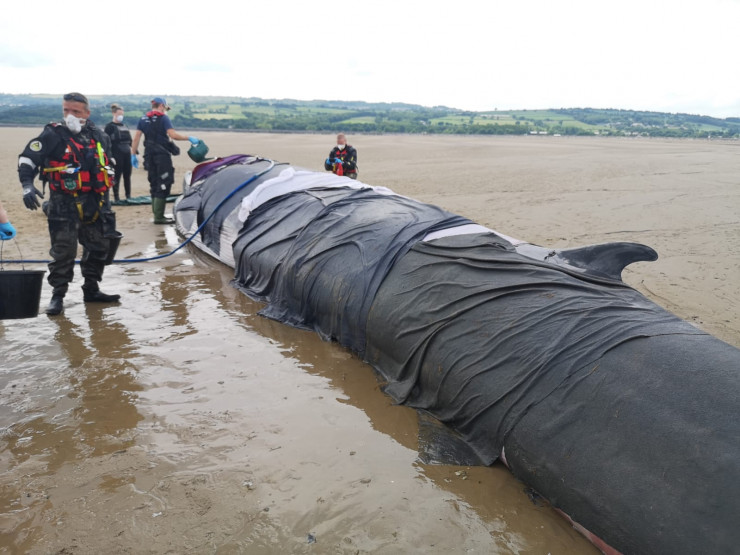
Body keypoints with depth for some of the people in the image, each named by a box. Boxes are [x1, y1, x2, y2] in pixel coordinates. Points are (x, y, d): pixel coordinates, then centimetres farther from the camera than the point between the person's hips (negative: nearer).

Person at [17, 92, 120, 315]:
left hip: (94, 205, 5)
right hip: (63, 205, -5)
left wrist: (105, 202, 21)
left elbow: (107, 168, 22)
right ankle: (57, 295, 5)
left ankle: (91, 290, 24)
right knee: (63, 251, -5)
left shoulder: (99, 137, 11)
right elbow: (27, 159, -7)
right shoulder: (53, 135, -5)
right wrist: (27, 185, -22)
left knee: (98, 247, 11)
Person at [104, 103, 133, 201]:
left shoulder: (124, 125, 15)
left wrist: (130, 148, 14)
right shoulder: (110, 126, -4)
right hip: (117, 154, -6)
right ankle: (116, 196, 3)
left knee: (127, 175, 8)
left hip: (127, 153, 6)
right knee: (117, 175, -3)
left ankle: (128, 195, 15)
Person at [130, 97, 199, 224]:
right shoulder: (163, 118, -6)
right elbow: (173, 135, -19)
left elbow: (136, 137, 8)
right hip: (162, 155, -7)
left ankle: (157, 214, 17)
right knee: (163, 185, -5)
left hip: (149, 155, 7)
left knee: (154, 184, 14)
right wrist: (189, 138, -11)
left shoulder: (143, 119, 12)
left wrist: (133, 154, 10)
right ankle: (159, 217, -9)